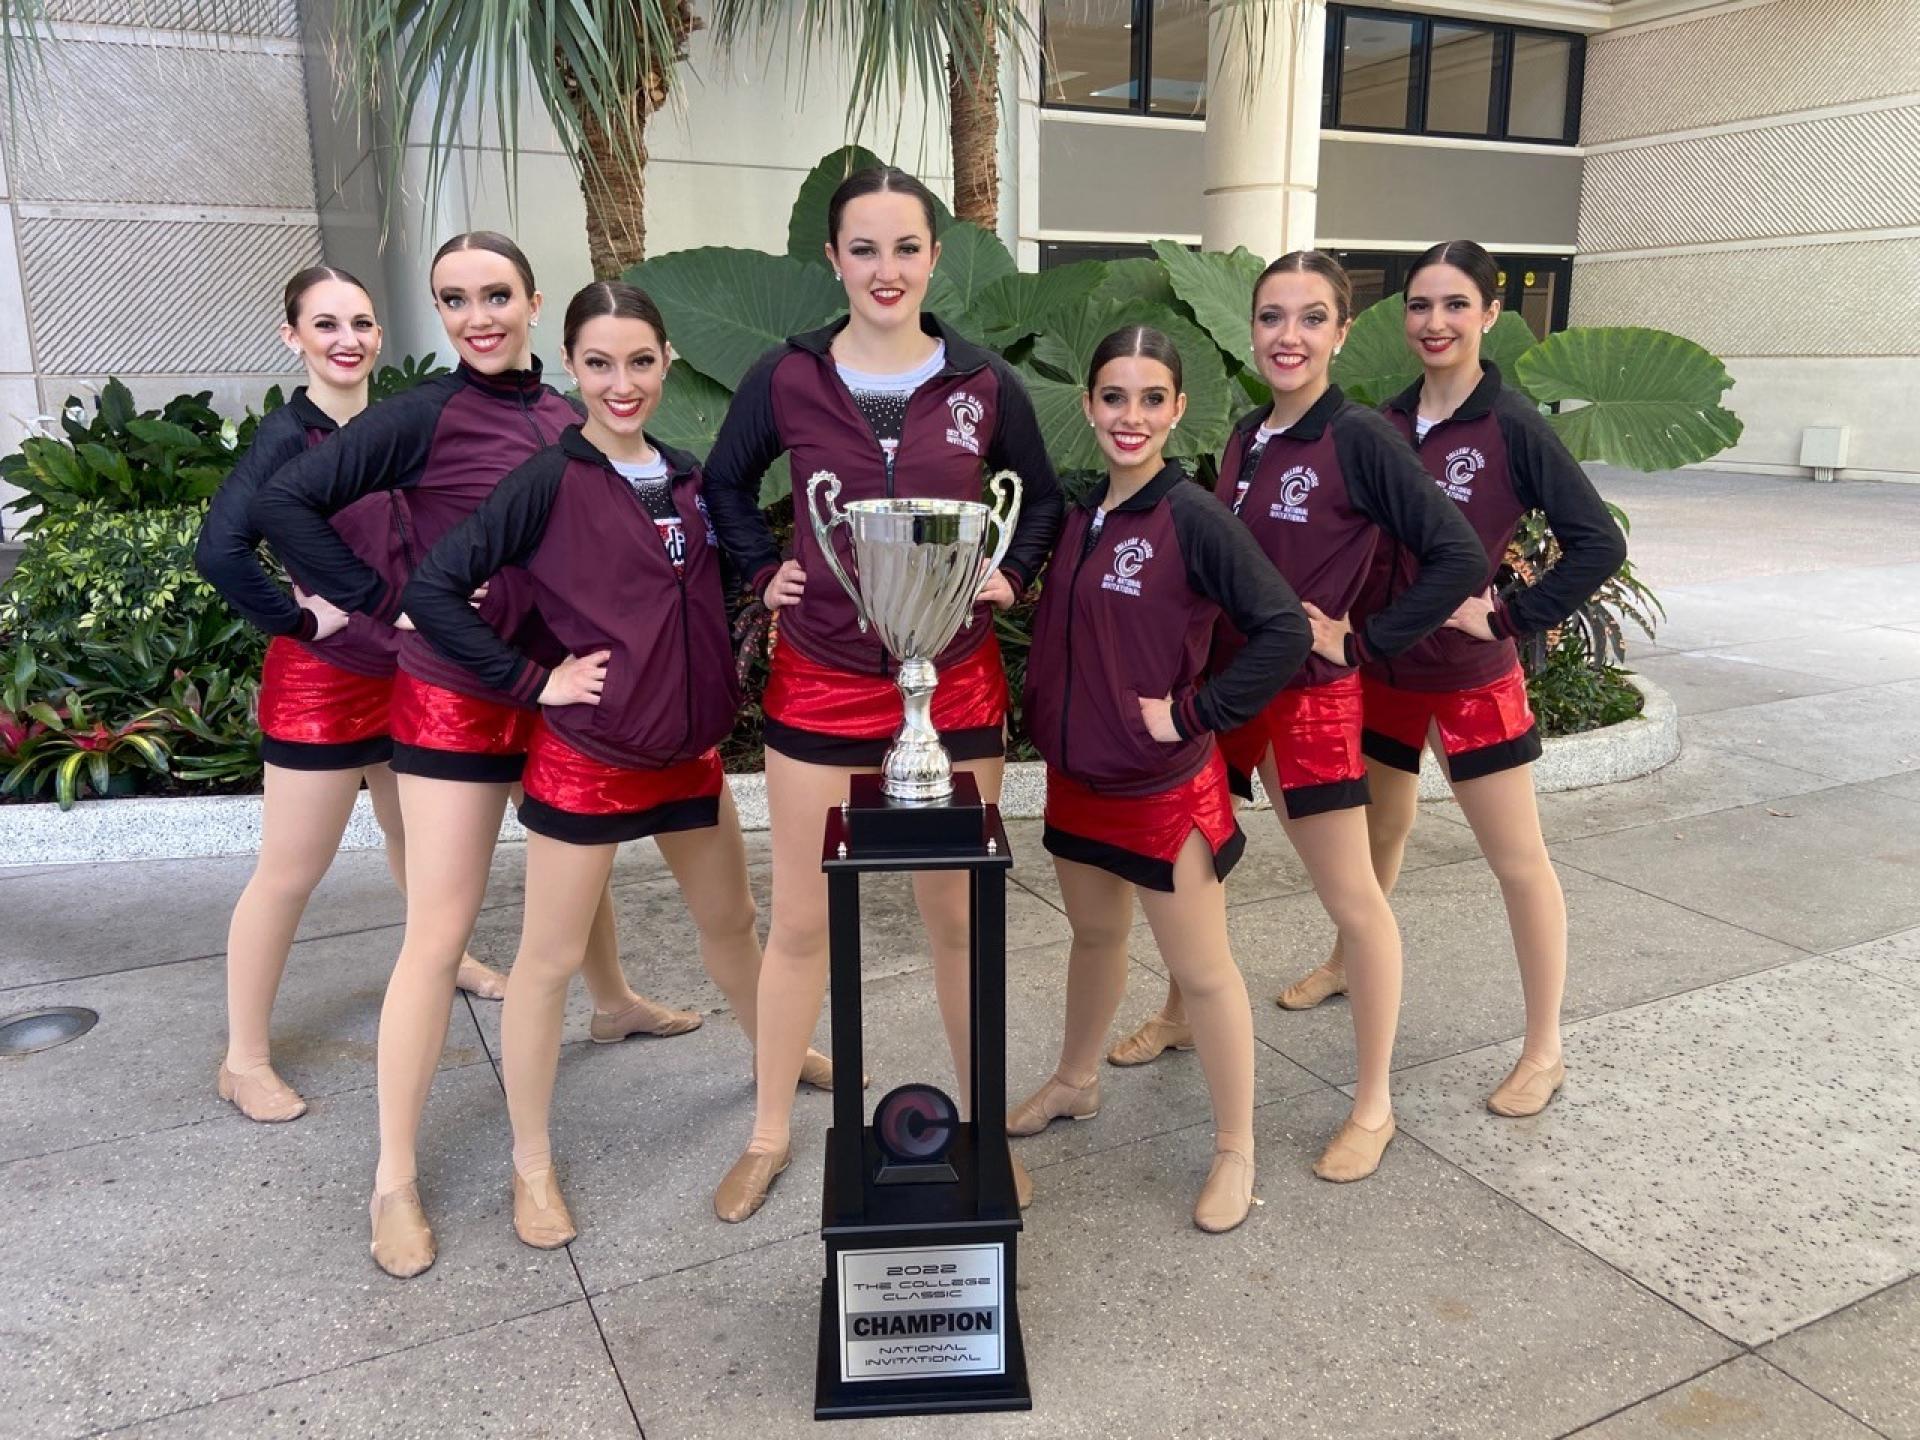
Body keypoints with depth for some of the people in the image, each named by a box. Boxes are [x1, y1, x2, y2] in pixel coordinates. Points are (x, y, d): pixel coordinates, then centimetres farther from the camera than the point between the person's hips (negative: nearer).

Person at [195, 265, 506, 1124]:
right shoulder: (288, 436, -16)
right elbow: (219, 549, -29)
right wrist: (298, 617, -18)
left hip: (407, 671, 6)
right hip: (321, 679, -6)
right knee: (290, 872, 2)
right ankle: (244, 1061, 16)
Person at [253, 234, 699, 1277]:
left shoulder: (566, 418, 4)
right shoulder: (426, 416, -12)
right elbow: (283, 503, -16)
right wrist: (390, 603, -17)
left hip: (562, 687, 6)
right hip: (456, 695, -6)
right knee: (440, 931, -5)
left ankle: (612, 1003, 56)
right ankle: (393, 1182, 7)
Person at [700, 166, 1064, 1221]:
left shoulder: (984, 384, -1)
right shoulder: (786, 378, -2)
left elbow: (1043, 499, 14)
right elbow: (724, 483, 14)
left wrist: (1010, 574, -2)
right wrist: (762, 571, 1)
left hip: (955, 685, 1)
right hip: (820, 684, 0)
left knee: (957, 917, 11)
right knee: (799, 922, 9)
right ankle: (770, 1133, 29)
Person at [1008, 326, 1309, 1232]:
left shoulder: (1193, 518, -17)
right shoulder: (1078, 513, 3)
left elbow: (1284, 631, -22)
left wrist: (1194, 713, -19)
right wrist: (1047, 706, 5)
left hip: (1163, 787, -6)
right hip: (1076, 774, 7)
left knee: (1201, 970, 5)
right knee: (1094, 933, 25)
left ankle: (1235, 1150, 22)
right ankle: (1074, 1083, 45)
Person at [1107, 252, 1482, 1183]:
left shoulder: (1359, 440, -13)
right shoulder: (1245, 437, 6)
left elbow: (1458, 558, -17)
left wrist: (1362, 640, -15)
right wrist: (1203, 670, 4)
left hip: (1308, 693, -7)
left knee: (1350, 898, 1)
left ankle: (1372, 1106, 15)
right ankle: (1181, 1014, 43)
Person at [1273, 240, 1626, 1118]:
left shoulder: (1512, 427, -12)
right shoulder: (1383, 423, 1)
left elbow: (1598, 542, -13)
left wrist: (1511, 618, -17)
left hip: (1471, 677, -5)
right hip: (1381, 666, 5)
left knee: (1518, 861, 3)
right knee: (1382, 828, 23)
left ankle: (1544, 1051, 15)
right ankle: (1348, 963, 44)